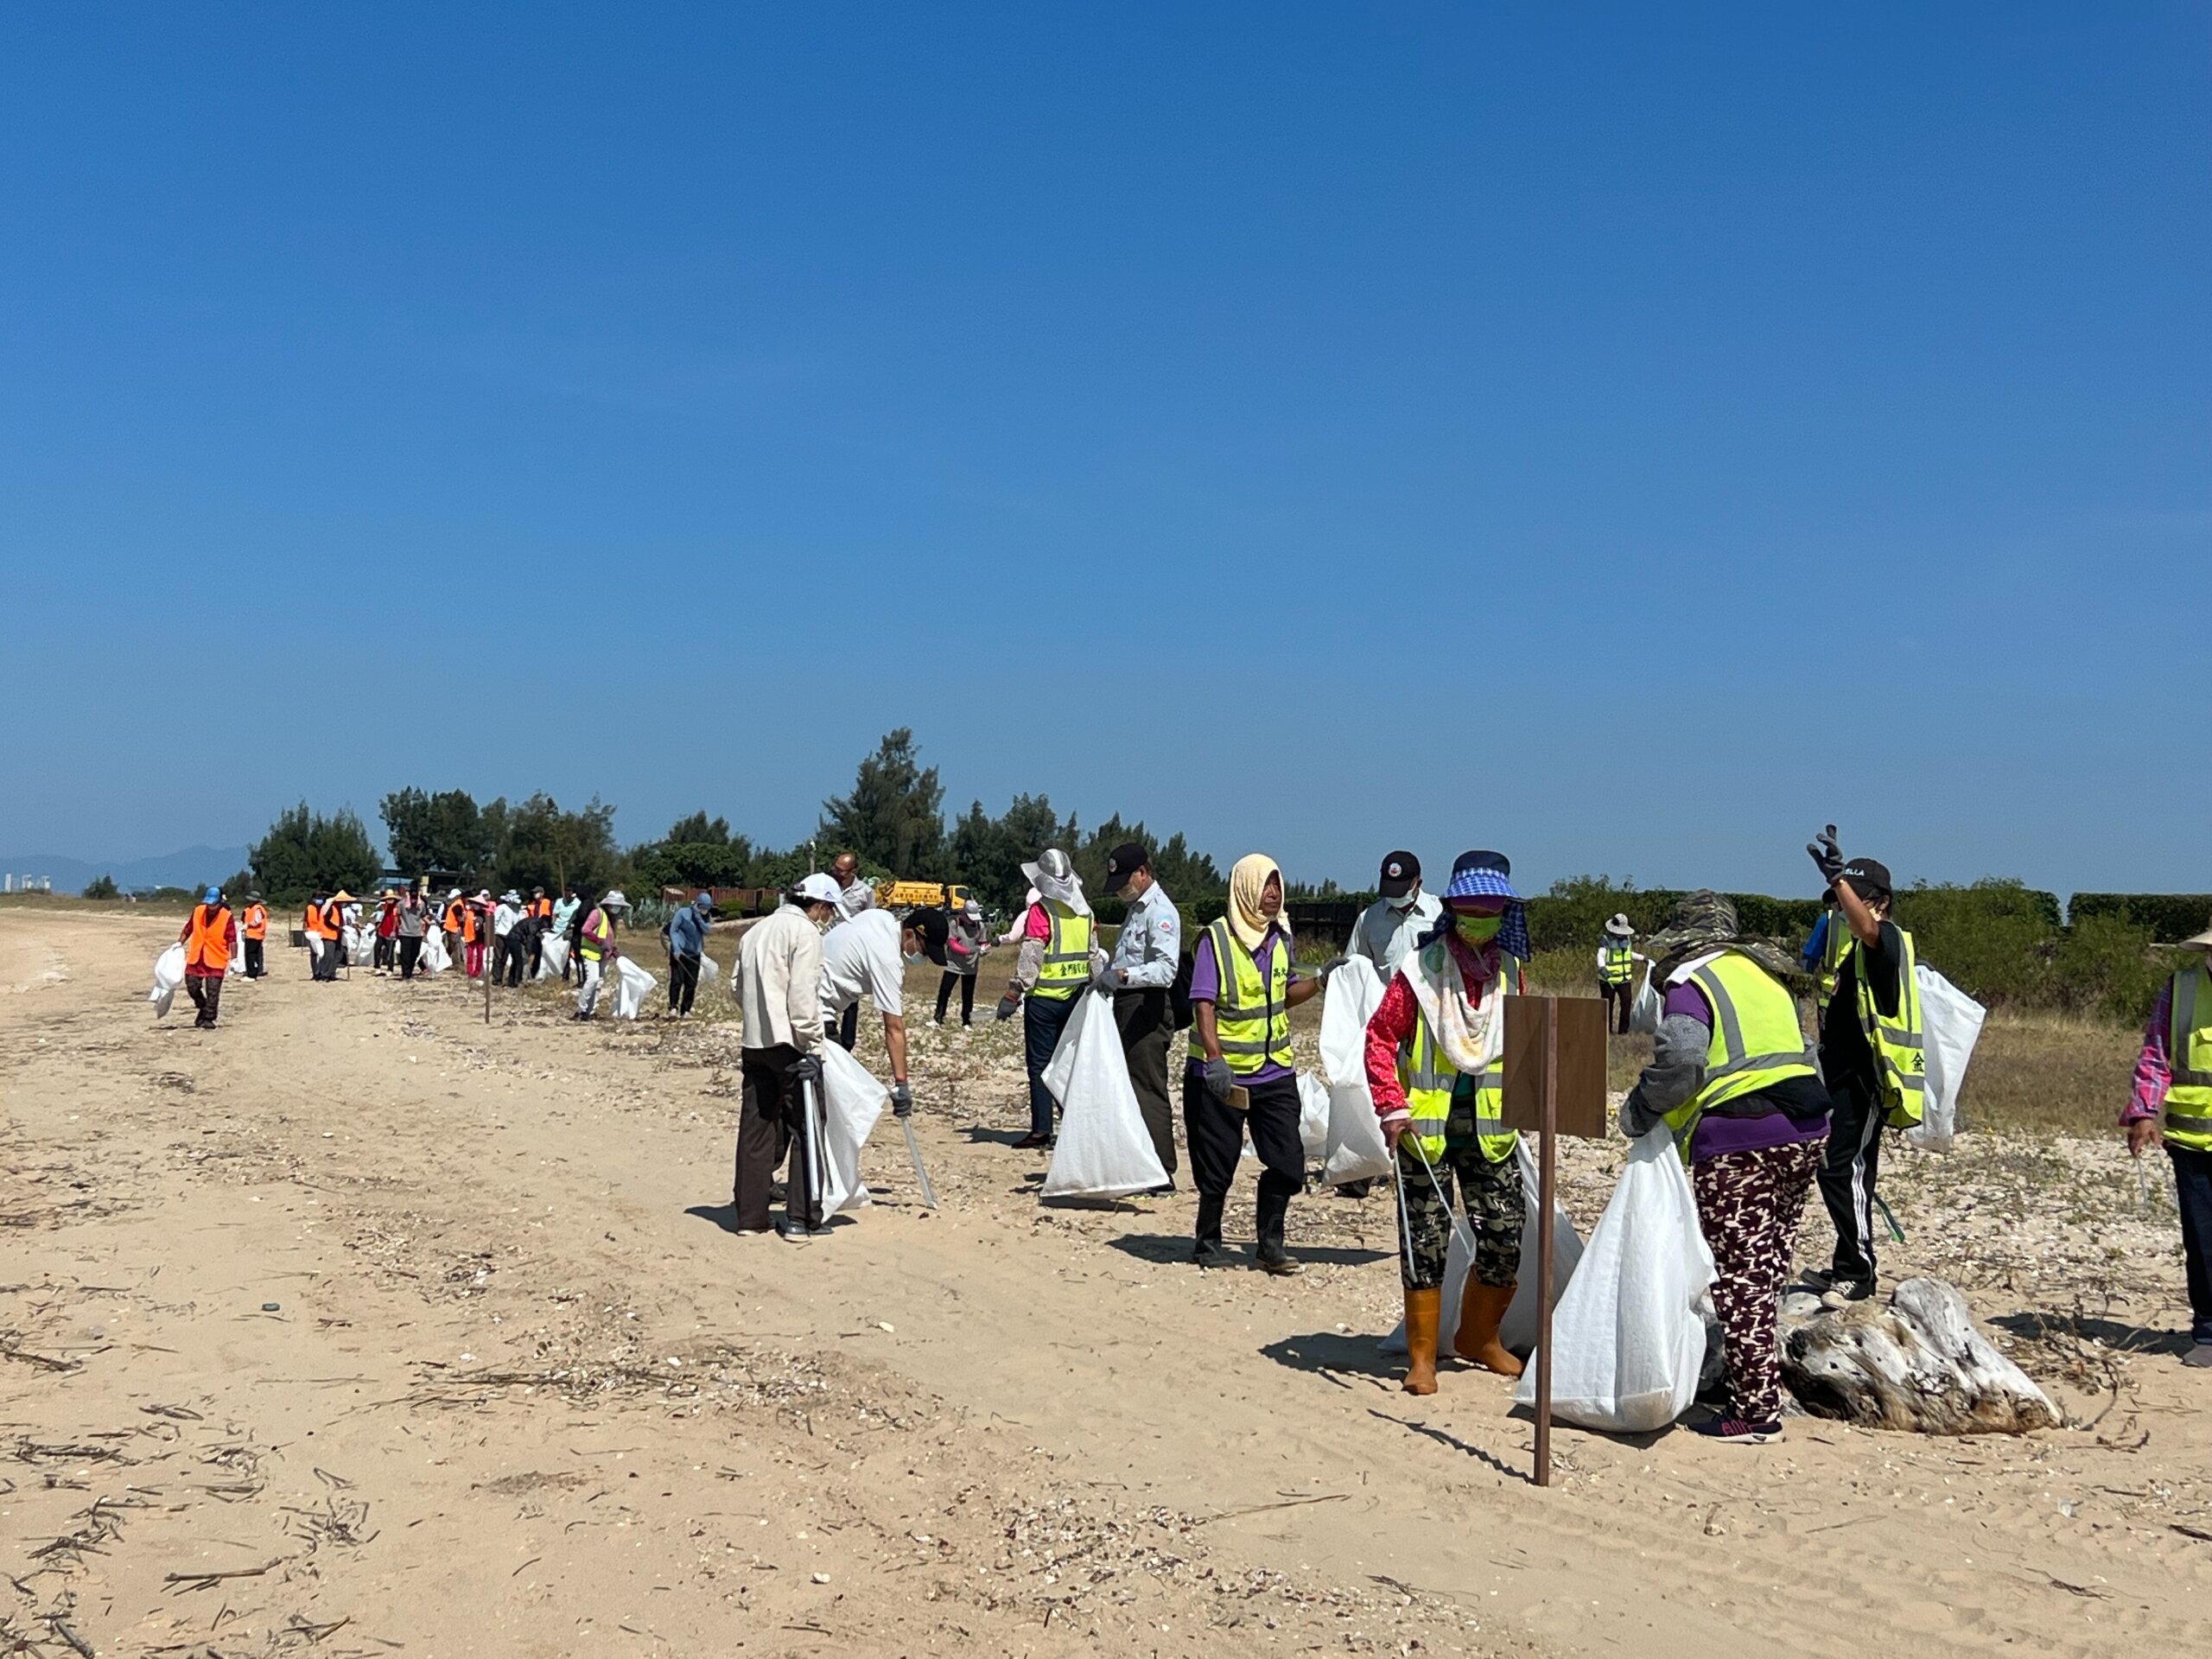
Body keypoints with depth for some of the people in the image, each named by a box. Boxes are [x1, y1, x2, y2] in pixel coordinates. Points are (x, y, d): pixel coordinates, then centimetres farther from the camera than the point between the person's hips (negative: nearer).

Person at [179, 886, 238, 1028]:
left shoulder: (227, 917, -12)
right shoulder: (198, 911, 0)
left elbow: (232, 940, -14)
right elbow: (188, 929, 15)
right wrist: (179, 943, 10)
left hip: (216, 961, -4)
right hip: (196, 958, 4)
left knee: (212, 992, -2)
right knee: (192, 987, 8)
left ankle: (208, 1019, 9)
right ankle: (204, 1008, 32)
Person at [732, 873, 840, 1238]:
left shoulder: (756, 930, 17)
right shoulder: (805, 931, -8)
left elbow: (737, 984, 18)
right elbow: (803, 994, -15)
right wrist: (811, 1047, -14)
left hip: (753, 1042, 7)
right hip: (788, 1043, -7)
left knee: (755, 1131, 10)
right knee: (804, 1131, 0)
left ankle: (750, 1215, 13)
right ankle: (802, 1218, 0)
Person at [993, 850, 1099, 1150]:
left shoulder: (1041, 910, -12)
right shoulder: (1085, 911, 8)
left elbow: (1030, 957, -16)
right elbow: (1095, 956, 13)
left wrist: (1013, 994, -13)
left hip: (1044, 999, -6)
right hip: (1077, 998, 6)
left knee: (1040, 1065, 0)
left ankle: (1041, 1129, -1)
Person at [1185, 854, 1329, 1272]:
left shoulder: (1281, 938, 8)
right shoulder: (1216, 938, -10)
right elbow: (1203, 1003, -15)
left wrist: (1321, 980, 4)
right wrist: (1215, 1058, -25)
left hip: (1275, 1070, 5)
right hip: (1223, 1073, -5)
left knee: (1287, 1159, 1)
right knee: (1218, 1164, 5)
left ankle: (1270, 1243, 15)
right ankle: (1208, 1242, 23)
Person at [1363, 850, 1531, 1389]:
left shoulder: (1510, 971, 7)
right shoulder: (1420, 969, -7)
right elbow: (1381, 1037, -6)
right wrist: (1392, 1106, -14)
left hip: (1491, 1127, 4)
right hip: (1427, 1125, -4)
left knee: (1505, 1237, 4)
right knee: (1425, 1240, 1)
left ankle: (1478, 1338, 28)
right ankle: (1422, 1355, 14)